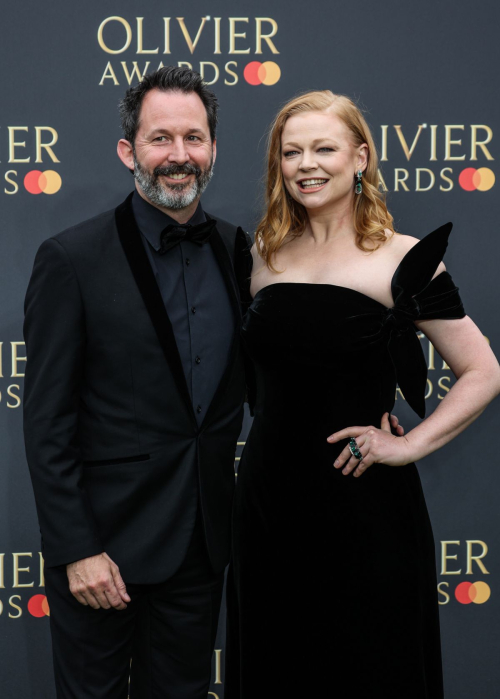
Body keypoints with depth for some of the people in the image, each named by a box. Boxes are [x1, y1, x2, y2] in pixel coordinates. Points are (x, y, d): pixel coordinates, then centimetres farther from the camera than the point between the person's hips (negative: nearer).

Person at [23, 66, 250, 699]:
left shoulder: (237, 250, 3)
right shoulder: (71, 259, -11)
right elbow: (46, 422, -11)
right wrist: (75, 550, -14)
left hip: (203, 540, 4)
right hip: (104, 538, -4)